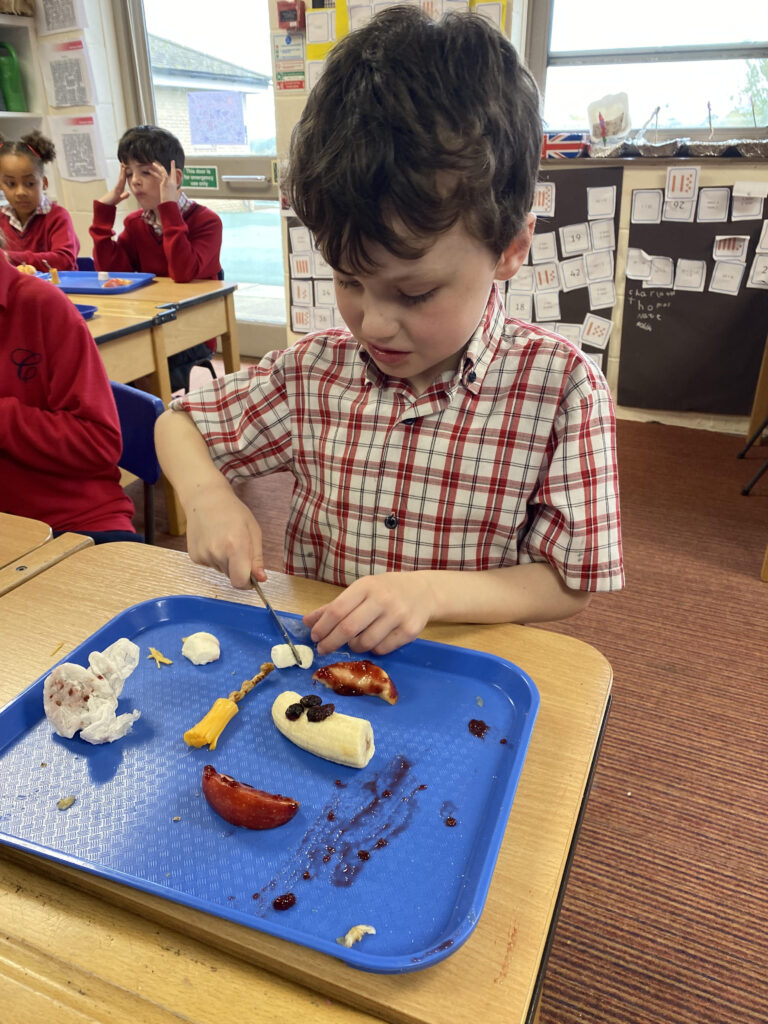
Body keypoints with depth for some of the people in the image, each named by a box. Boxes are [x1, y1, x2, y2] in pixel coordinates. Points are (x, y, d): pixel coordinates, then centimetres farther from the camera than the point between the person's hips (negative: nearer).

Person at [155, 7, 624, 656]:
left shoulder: (560, 387, -13)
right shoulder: (314, 373, -5)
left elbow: (569, 586, -9)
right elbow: (177, 425, 9)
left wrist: (432, 590, -23)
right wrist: (205, 495, -12)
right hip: (316, 661, 3)